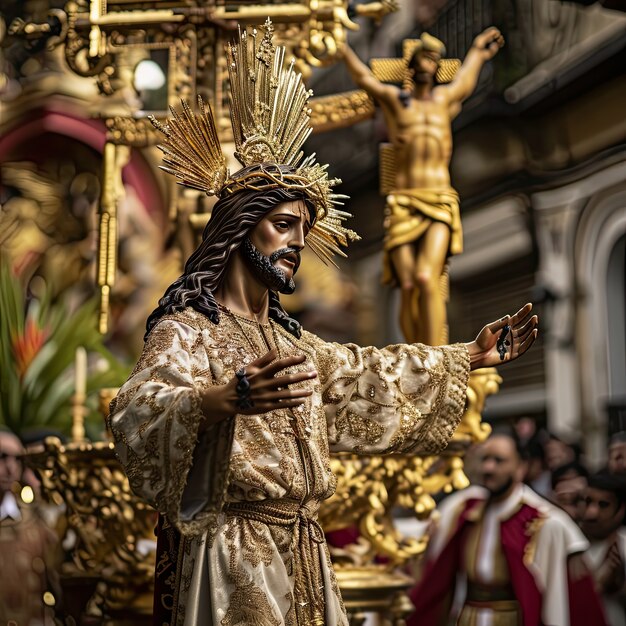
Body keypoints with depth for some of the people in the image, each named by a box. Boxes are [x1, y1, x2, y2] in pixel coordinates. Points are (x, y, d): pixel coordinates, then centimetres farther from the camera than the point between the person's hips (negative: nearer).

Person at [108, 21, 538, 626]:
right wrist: (224, 400, -46)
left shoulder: (290, 343, 16)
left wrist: (468, 356, 33)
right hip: (233, 557, -7)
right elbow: (135, 414, -26)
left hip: (301, 556, 7)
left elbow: (368, 371, 30)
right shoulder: (186, 329, -8)